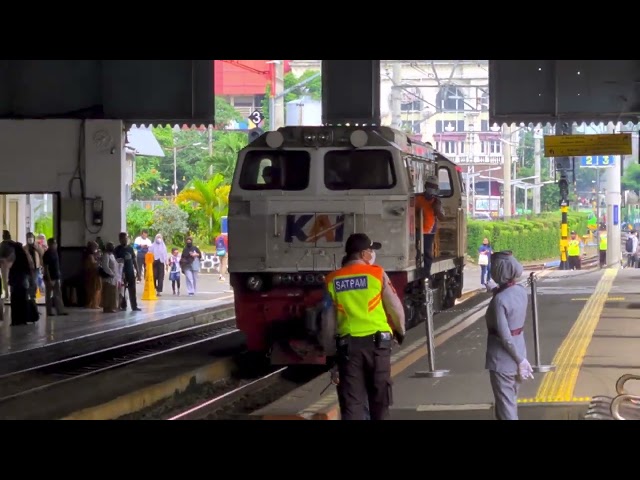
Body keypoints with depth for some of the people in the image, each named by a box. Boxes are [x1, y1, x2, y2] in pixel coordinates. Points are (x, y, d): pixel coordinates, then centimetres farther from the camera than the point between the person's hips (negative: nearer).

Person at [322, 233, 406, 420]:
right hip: (376, 341, -1)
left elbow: (328, 321, 4)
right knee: (379, 397, 12)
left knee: (351, 399, 2)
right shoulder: (377, 274, -3)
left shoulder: (333, 280, 4)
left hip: (347, 344, 1)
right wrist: (400, 331, 19)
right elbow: (395, 308, 0)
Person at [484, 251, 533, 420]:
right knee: (511, 401, 22)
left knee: (505, 406, 3)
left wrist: (520, 361, -15)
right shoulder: (521, 291, -2)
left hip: (503, 359, -8)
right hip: (519, 350, 8)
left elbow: (505, 337, -23)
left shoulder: (499, 300, -24)